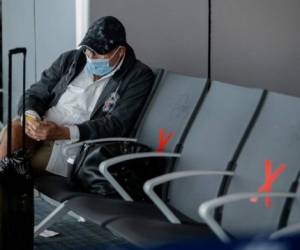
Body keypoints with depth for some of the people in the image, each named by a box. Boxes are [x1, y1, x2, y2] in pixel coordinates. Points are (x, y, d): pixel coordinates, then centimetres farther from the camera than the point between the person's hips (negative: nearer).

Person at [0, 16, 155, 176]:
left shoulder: (139, 77, 0)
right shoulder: (70, 59, 15)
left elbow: (117, 125, -11)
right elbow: (36, 93, 14)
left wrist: (63, 132, -22)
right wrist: (30, 116, -12)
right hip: (41, 129, 4)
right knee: (15, 127, -30)